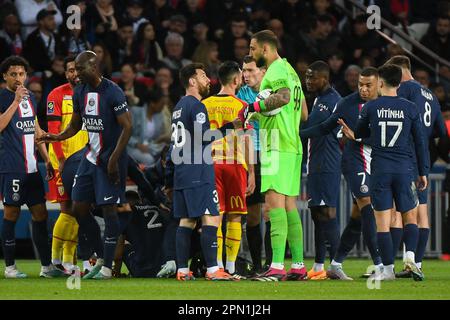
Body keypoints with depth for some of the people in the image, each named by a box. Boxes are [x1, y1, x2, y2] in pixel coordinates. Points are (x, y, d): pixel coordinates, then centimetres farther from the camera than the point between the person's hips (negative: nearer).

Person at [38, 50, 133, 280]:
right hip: (91, 156, 8)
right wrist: (57, 137, -3)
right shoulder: (80, 93, 7)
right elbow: (75, 125, 18)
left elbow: (127, 127, -15)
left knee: (108, 209, -7)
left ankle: (106, 267, -2)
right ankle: (101, 258, 18)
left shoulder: (112, 92, -15)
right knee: (78, 208, 6)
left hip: (110, 159, -8)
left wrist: (113, 159, -18)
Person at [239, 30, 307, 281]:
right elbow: (303, 112, 27)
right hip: (292, 145, 10)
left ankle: (277, 266, -22)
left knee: (275, 201, -15)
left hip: (277, 146, -10)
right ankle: (298, 266, 11)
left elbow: (283, 96, -30)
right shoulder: (289, 70, 23)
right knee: (289, 205, 11)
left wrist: (254, 107, -23)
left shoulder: (276, 70, -9)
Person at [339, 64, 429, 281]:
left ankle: (388, 269, -2)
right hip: (404, 169, 1)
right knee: (410, 217, 11)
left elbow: (360, 133, 15)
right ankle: (410, 255, -11)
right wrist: (423, 172, 12)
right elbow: (420, 142, 6)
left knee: (382, 221, 1)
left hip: (380, 169, -1)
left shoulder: (371, 107, 1)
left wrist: (352, 134, 38)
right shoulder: (411, 108, 3)